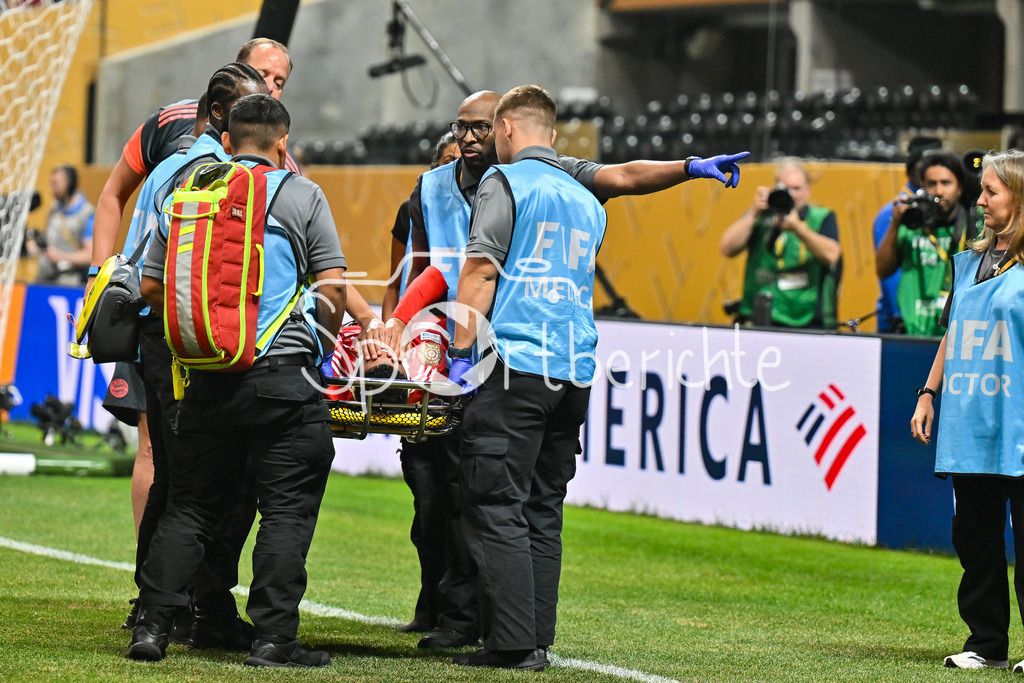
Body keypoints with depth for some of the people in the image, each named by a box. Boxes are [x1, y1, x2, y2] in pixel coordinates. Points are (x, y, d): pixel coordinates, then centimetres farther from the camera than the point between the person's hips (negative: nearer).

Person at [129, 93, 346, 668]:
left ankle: (153, 625, 7)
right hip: (282, 373, -4)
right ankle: (274, 636, -4)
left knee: (190, 505, 11)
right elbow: (334, 287, -4)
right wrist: (324, 341, 14)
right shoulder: (302, 196, 1)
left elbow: (152, 287, 12)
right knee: (287, 508, 1)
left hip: (208, 377, 4)